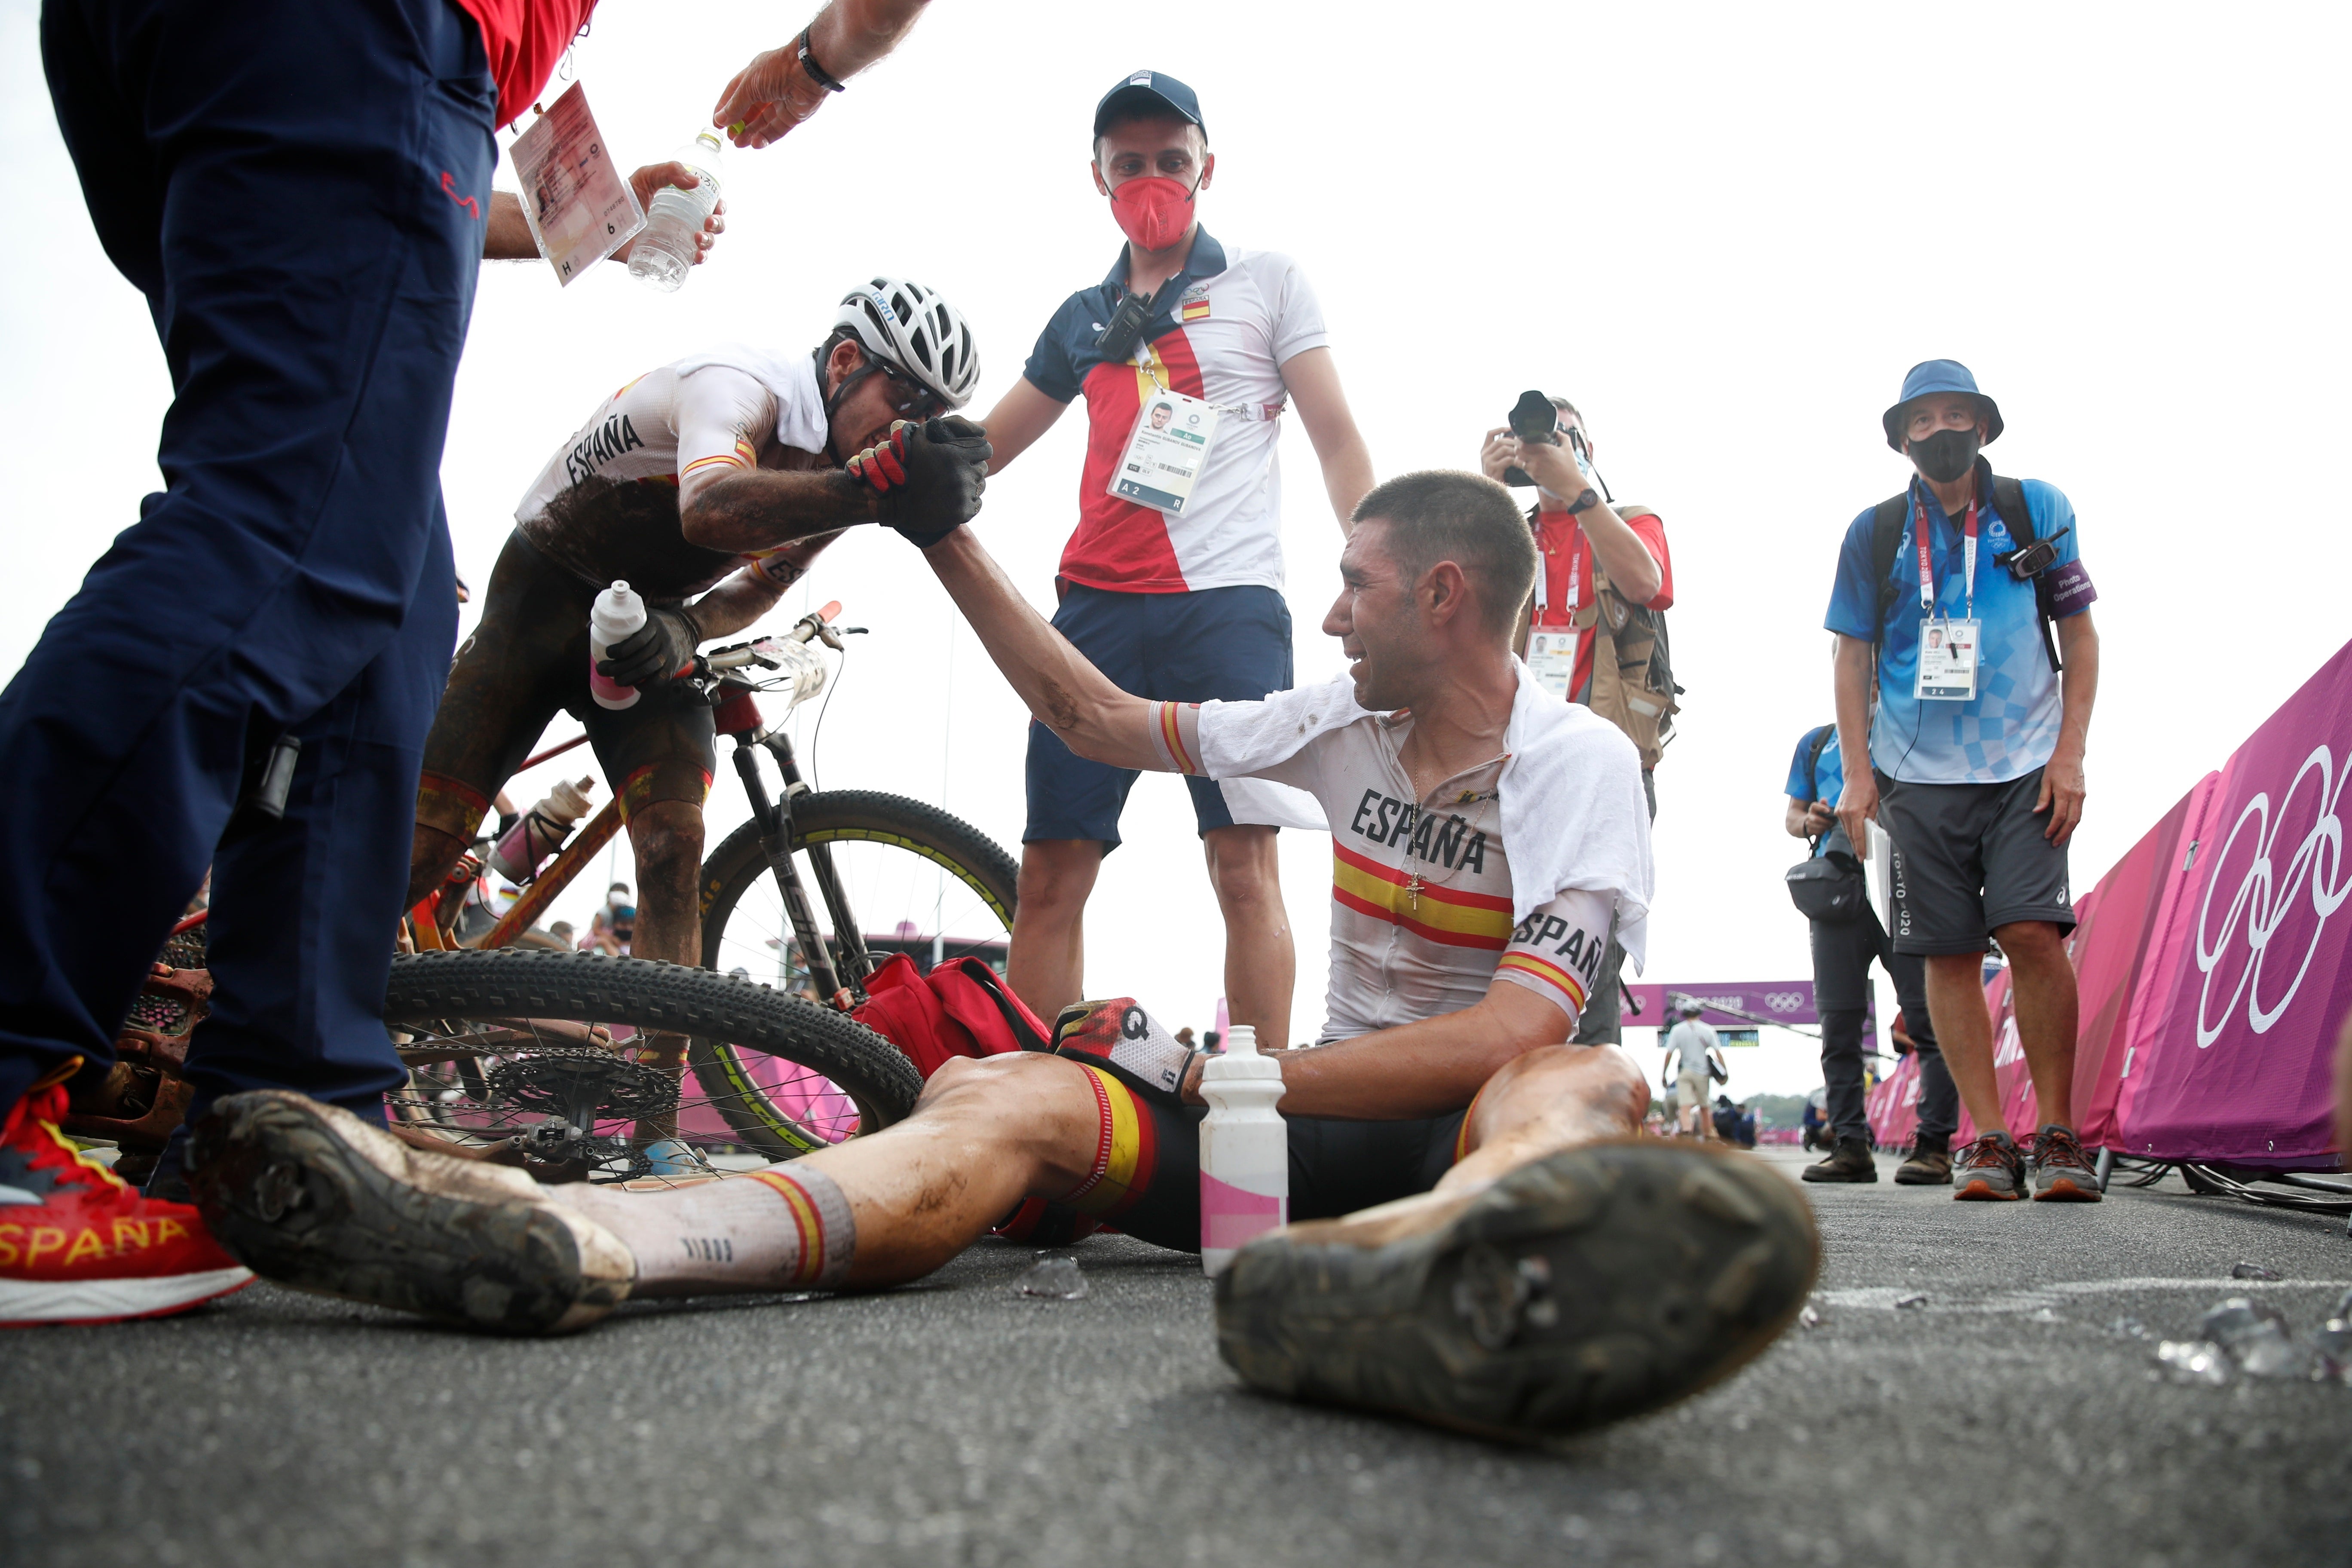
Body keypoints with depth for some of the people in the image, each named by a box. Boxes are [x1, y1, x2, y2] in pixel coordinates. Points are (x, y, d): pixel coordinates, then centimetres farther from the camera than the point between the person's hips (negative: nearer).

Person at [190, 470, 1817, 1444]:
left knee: (1585, 1088, -38)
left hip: (1450, 1122, -4)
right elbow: (1097, 718, 17)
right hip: (1322, 1106, 4)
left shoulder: (1580, 763, -8)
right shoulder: (1348, 720, 10)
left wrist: (1225, 1075, -18)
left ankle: (1377, 1272, -78)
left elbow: (1513, 1032, -22)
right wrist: (947, 541, 18)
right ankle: (556, 1237, -47)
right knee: (1004, 1102, -21)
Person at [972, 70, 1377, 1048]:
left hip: (1227, 602, -4)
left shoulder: (1265, 281, 11)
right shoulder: (1082, 319, 21)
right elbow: (975, 451, 26)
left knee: (1244, 864, -12)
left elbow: (1338, 442, 5)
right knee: (1050, 872, -1)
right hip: (1097, 605, 4)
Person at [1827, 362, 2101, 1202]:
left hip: (2024, 767, -1)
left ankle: (2057, 1133, -1)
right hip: (1918, 775, 1)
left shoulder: (2038, 509, 7)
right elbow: (1852, 656, 10)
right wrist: (1856, 773, 1)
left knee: (2033, 934, -13)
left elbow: (2079, 637, 8)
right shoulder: (1874, 533, 9)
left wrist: (2069, 755, -2)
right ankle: (1988, 1140, 6)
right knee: (1950, 952, -1)